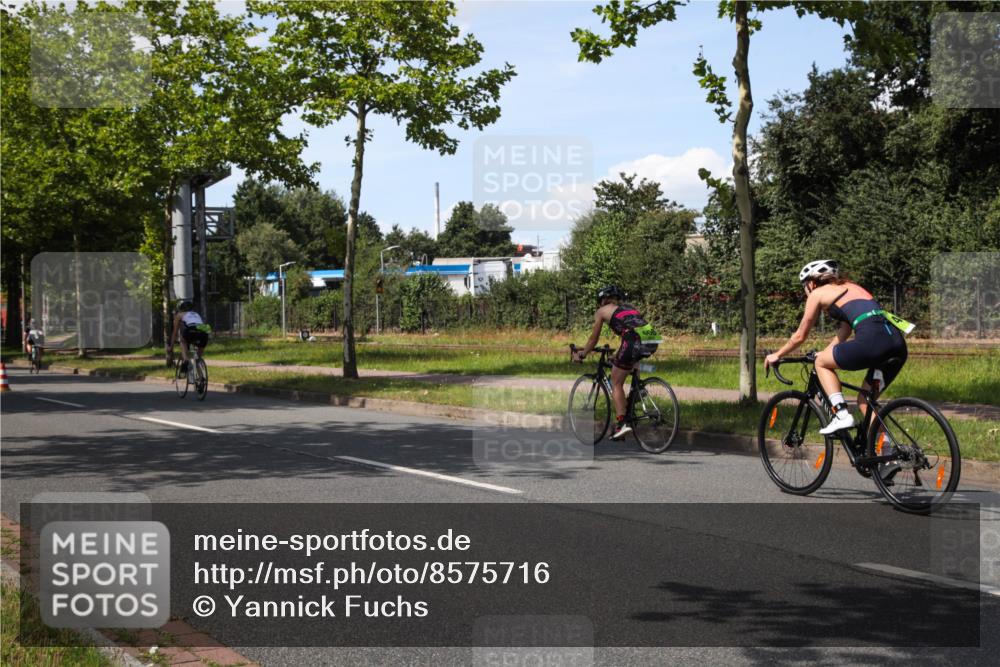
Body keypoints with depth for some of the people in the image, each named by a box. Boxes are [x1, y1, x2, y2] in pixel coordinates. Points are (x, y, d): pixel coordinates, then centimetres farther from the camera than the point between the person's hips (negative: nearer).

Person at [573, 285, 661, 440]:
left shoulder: (602, 311, 20)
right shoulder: (629, 307, 35)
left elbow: (593, 339, 25)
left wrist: (582, 354, 41)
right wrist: (617, 355, 54)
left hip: (635, 342, -6)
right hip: (653, 341, 6)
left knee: (616, 382, 8)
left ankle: (621, 423, -5)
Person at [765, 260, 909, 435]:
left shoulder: (818, 294, 14)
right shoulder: (849, 287, 34)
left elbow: (799, 337, 22)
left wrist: (777, 355, 37)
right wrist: (824, 353, 51)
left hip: (872, 341, -7)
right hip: (898, 344, 7)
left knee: (821, 363, 16)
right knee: (865, 401, 21)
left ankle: (841, 415, 2)